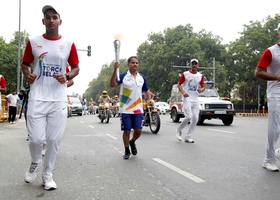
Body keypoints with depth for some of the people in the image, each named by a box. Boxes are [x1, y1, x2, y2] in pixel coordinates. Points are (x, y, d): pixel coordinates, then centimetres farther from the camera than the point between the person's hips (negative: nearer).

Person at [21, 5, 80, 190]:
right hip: (37, 98, 0)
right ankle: (35, 163, 29)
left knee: (54, 140, 2)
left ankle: (48, 175, 21)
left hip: (59, 100, 1)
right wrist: (28, 75, -7)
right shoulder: (33, 42, 6)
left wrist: (67, 76, -9)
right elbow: (24, 64, 14)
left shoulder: (69, 44, 5)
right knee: (36, 138, -5)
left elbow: (76, 68, 11)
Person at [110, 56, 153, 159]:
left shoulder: (142, 77, 8)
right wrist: (115, 70, -29)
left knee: (138, 130, 0)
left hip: (138, 109, 3)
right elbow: (112, 85, -20)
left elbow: (146, 90, 19)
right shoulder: (123, 76, -5)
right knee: (126, 130, 2)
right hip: (125, 109, -3)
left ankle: (132, 142, 32)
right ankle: (127, 151, 20)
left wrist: (149, 99, 0)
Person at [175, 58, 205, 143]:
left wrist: (201, 89, -7)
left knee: (195, 118, -1)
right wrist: (183, 92, -17)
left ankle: (188, 137, 10)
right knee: (189, 117, -17)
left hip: (195, 99, 5)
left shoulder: (200, 76, 11)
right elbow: (179, 84, 1)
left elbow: (203, 87, 17)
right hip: (187, 98, -5)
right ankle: (179, 130, 9)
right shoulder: (185, 74, 0)